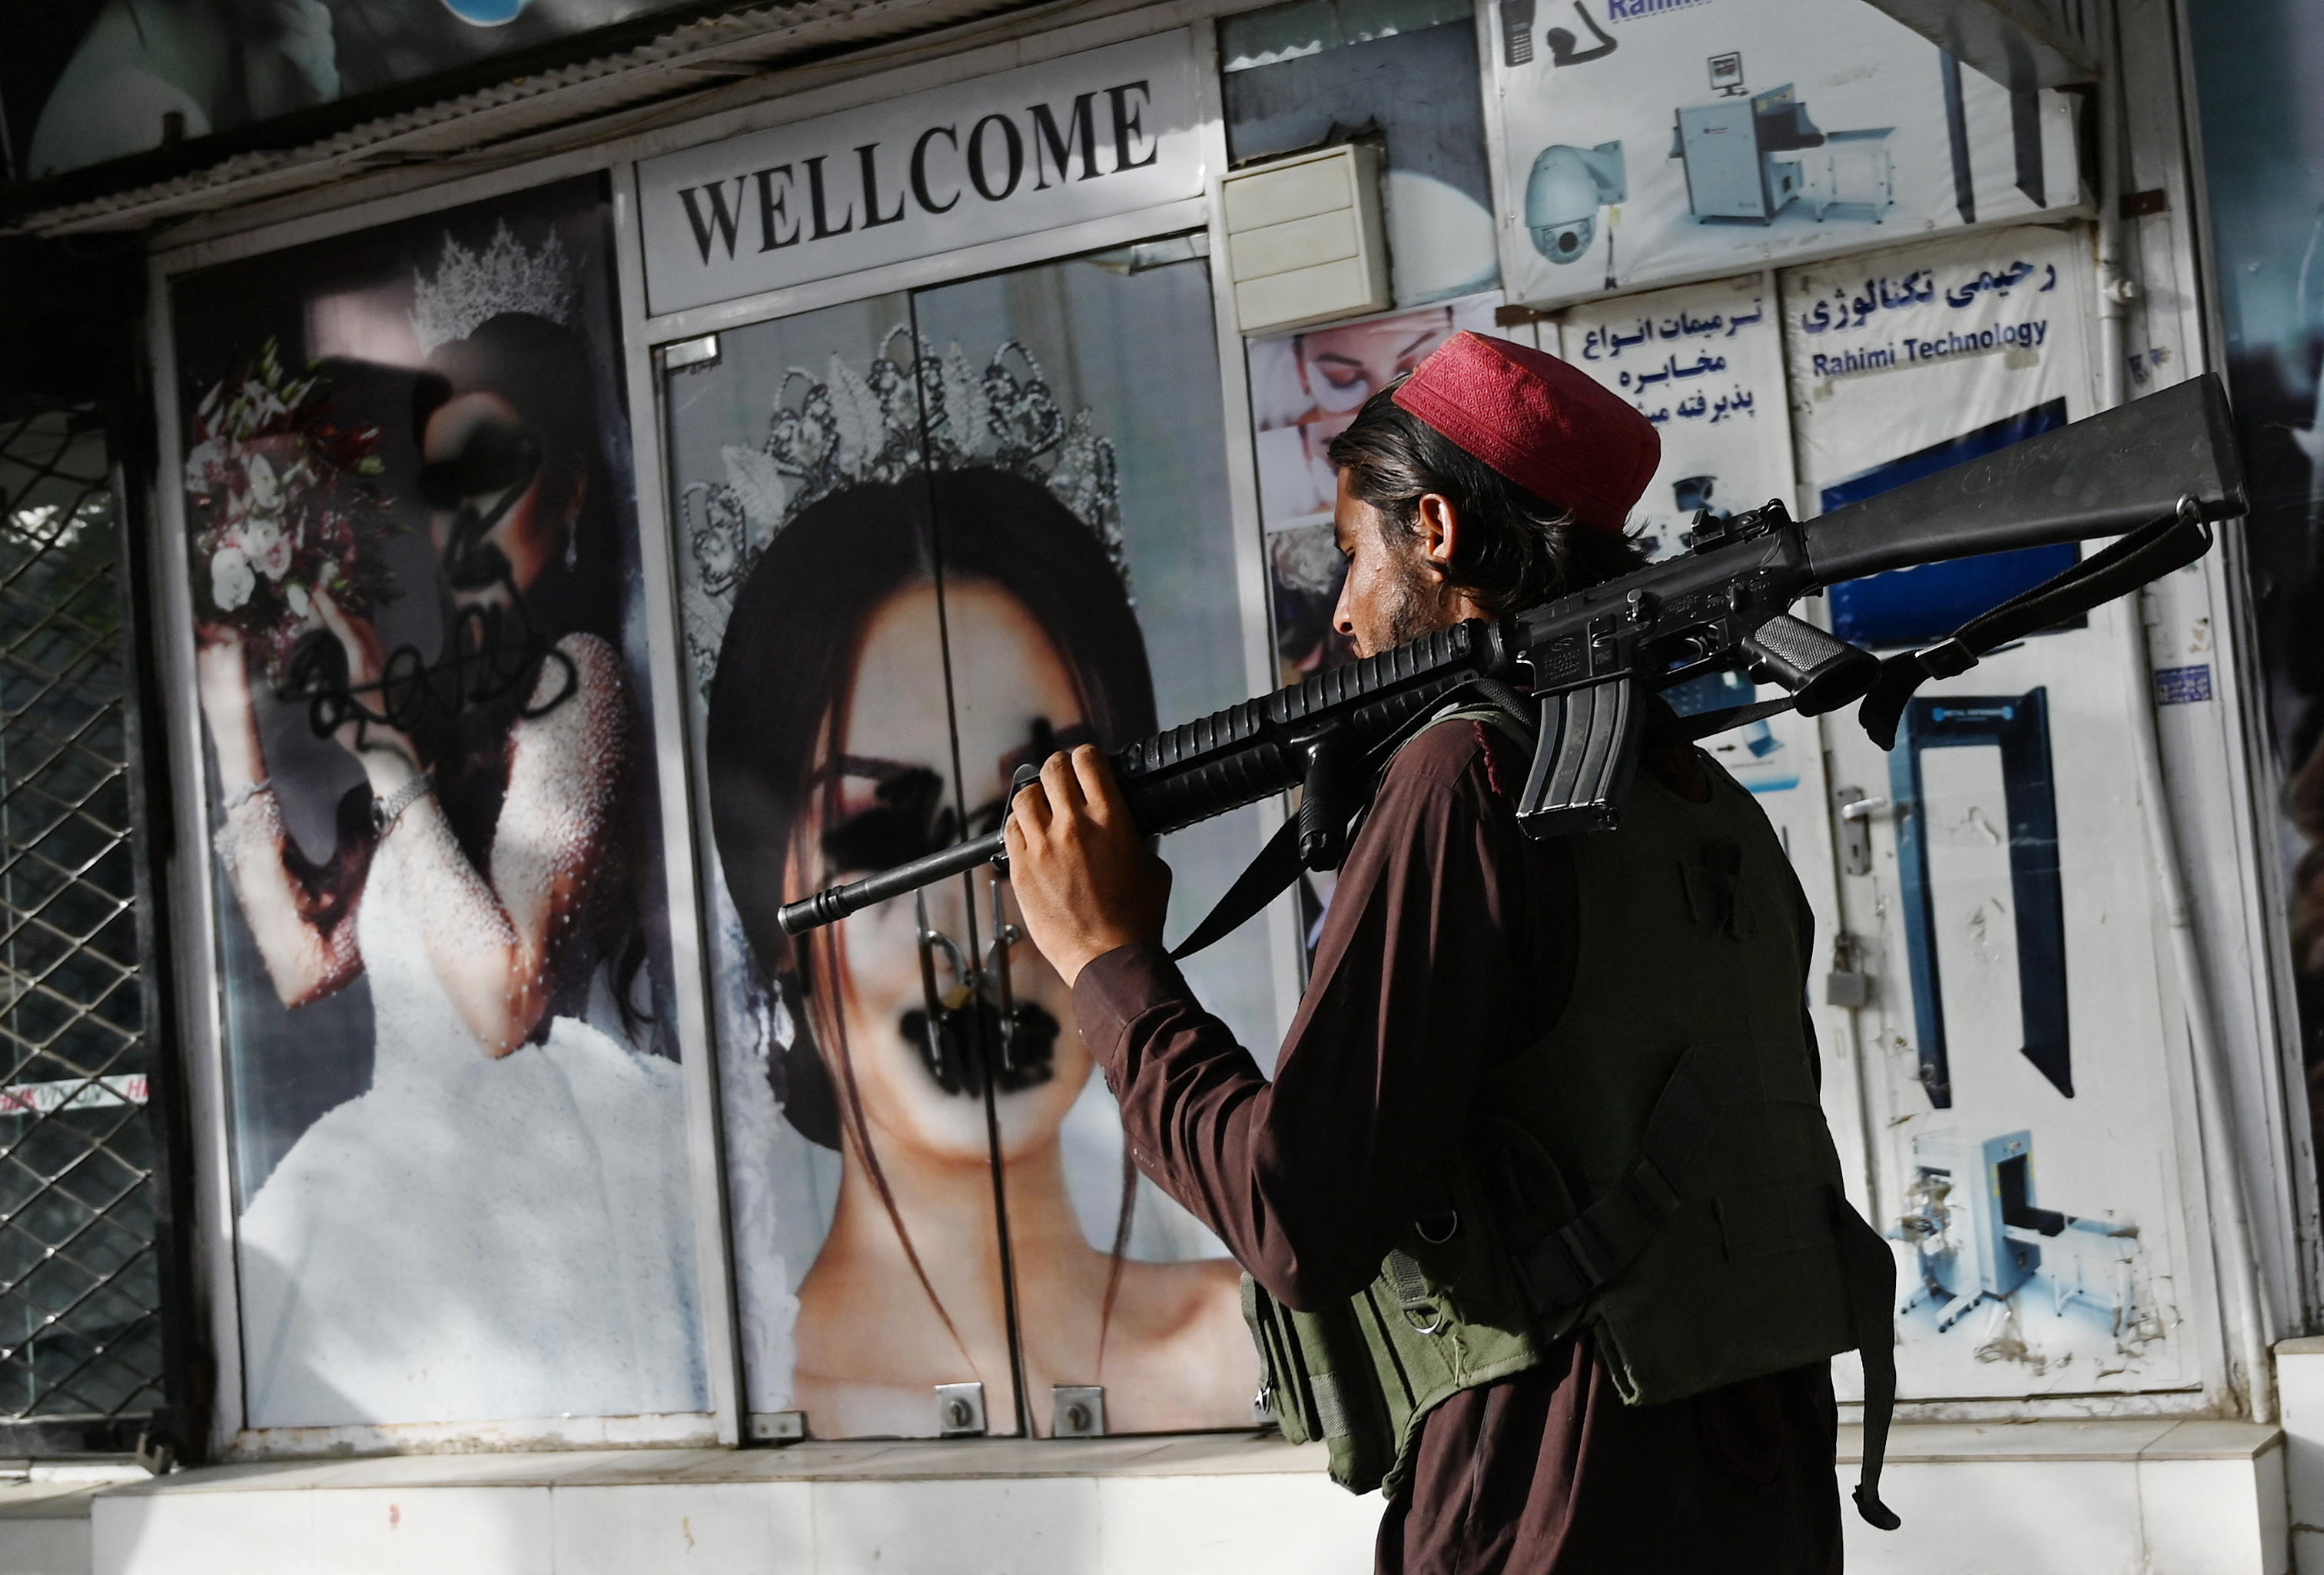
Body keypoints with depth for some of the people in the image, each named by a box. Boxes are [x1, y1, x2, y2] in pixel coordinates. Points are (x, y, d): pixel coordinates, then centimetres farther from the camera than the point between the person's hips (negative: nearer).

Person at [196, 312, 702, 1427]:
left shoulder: (575, 680, -6)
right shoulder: (441, 710, 18)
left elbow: (507, 1000, -16)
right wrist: (231, 717, 17)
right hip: (414, 1163, 8)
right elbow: (304, 959, 13)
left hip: (541, 1176, -7)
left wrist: (385, 751, -14)